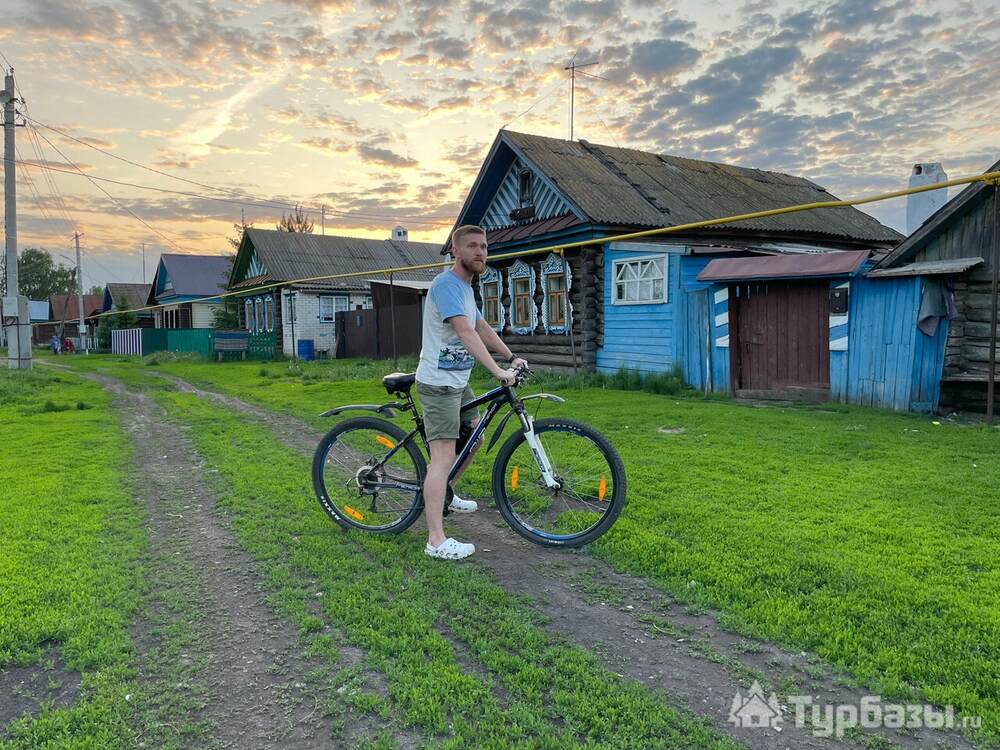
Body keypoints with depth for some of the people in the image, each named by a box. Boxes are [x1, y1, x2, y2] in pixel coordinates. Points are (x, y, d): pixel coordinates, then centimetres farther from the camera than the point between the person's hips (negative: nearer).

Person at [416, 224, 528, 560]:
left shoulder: (465, 287, 15)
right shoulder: (446, 284, -18)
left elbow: (483, 329, 21)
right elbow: (465, 333, -29)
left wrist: (512, 357, 13)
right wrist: (498, 371, -34)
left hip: (458, 382, 10)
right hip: (439, 384, -10)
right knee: (444, 455, -14)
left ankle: (445, 495, 41)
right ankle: (436, 541, -13)